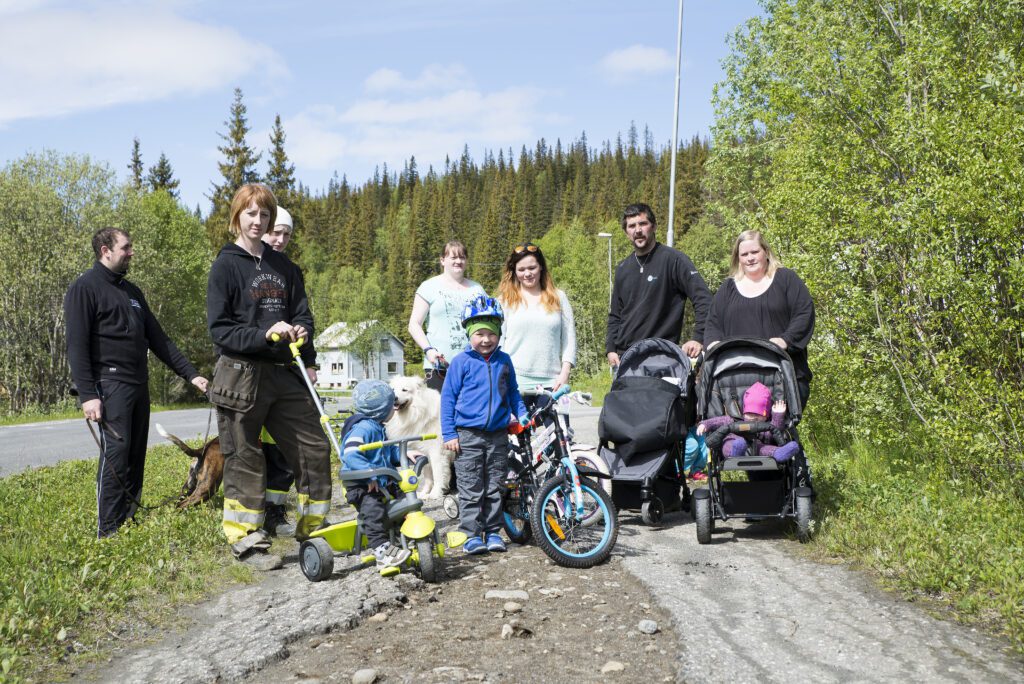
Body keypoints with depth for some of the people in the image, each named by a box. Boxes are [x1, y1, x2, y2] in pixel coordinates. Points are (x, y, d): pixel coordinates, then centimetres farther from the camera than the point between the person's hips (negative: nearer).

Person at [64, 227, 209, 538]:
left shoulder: (131, 291, 20)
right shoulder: (85, 288, -4)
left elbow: (157, 338, 21)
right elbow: (77, 345, -11)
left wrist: (191, 373, 15)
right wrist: (87, 395, -18)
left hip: (139, 385, 8)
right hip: (111, 384, -8)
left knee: (136, 455, 8)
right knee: (116, 453, -12)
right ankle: (108, 532, -7)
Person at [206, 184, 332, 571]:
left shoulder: (282, 266, 14)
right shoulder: (226, 266, -3)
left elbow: (303, 314, 16)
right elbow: (219, 329, -8)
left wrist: (308, 360, 0)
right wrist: (264, 334, -22)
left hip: (284, 374, 6)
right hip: (241, 375, -6)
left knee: (315, 448, 7)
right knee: (245, 460, 1)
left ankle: (311, 531, 22)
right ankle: (246, 542, 13)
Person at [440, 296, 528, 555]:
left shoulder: (504, 361, 7)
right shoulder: (461, 362, -4)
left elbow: (513, 392, 21)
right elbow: (448, 397, -2)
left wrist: (522, 414, 7)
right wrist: (449, 434, -6)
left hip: (498, 436, 3)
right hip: (468, 436, -3)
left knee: (494, 488, 9)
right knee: (471, 489, 0)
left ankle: (492, 532, 18)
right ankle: (471, 534, 7)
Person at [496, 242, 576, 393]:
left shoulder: (558, 298, 13)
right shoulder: (505, 300, 9)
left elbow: (569, 339, 11)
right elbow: (497, 340, 6)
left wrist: (564, 373, 1)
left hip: (551, 382, 1)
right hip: (515, 382, -1)